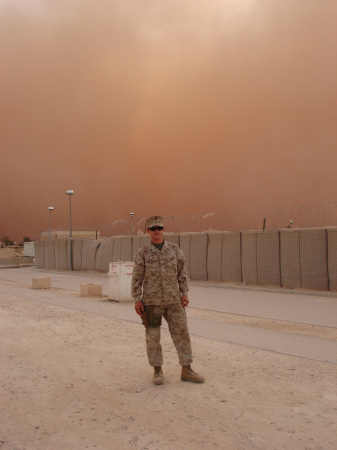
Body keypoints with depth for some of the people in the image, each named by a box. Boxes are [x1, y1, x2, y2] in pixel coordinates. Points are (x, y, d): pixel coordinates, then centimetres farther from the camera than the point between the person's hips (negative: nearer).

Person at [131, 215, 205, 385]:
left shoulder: (174, 250, 4)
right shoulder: (142, 253, -2)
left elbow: (182, 273, 8)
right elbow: (137, 278, -1)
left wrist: (184, 293, 1)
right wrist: (137, 300, -6)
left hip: (173, 300, 2)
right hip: (151, 302, -2)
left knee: (181, 333, 2)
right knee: (153, 336, 4)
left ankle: (186, 370, 10)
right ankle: (157, 371, 18)